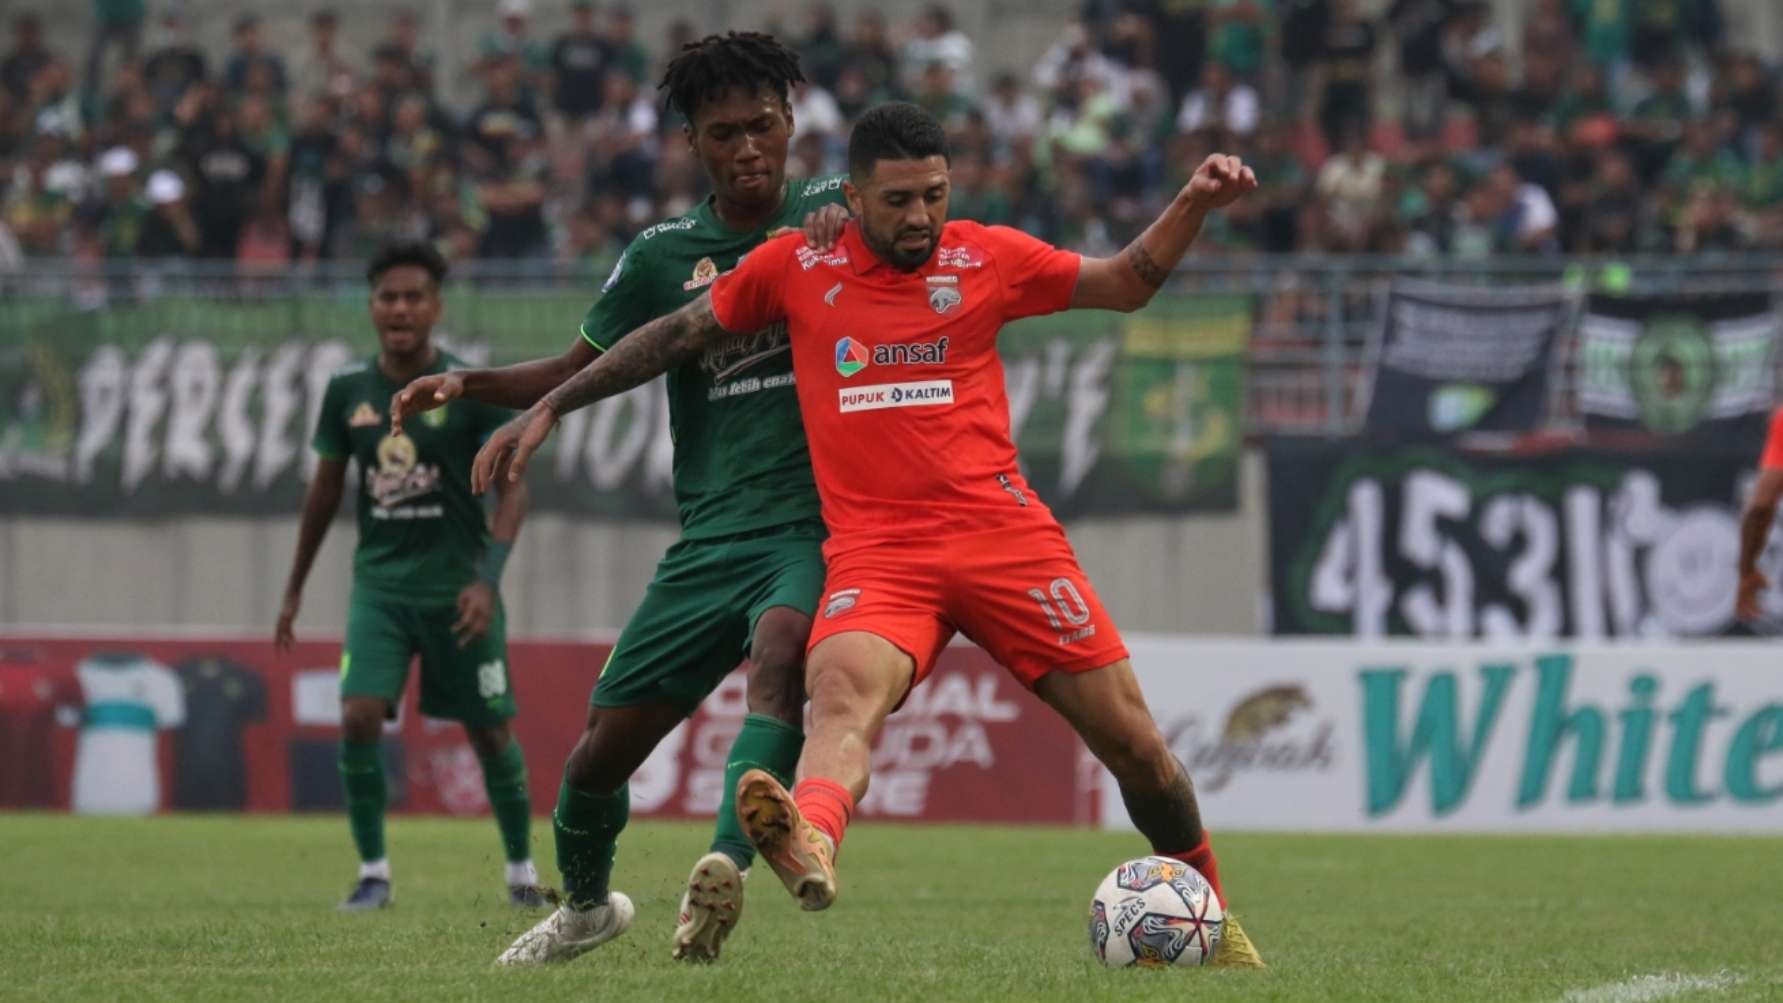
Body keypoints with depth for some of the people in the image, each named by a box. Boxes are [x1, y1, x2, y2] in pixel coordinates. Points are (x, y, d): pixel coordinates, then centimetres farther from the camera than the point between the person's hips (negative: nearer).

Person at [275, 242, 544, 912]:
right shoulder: (348, 391, 2)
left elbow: (512, 487, -8)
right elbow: (326, 487, 14)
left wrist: (487, 579, -21)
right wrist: (295, 588, 17)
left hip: (457, 586, -2)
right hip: (380, 582, 2)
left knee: (489, 732, 5)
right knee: (358, 717, -16)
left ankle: (521, 868, 24)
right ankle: (373, 871, -2)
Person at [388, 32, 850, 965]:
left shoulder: (832, 214, 1)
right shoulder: (664, 255, 7)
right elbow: (580, 372, 14)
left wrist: (843, 231, -28)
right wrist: (466, 384, -2)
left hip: (815, 521, -4)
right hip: (710, 535, 4)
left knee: (781, 650, -36)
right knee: (603, 747, 6)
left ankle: (725, 865, -52)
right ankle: (586, 903, 35)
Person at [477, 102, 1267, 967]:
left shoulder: (987, 258, 6)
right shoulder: (795, 268, 5)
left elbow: (1125, 285, 20)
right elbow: (675, 337, 16)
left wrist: (1193, 205, 3)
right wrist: (547, 410, 17)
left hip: (1002, 533, 1)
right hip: (875, 550, -1)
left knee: (1131, 740, 2)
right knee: (843, 689, -34)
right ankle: (810, 843, -66)